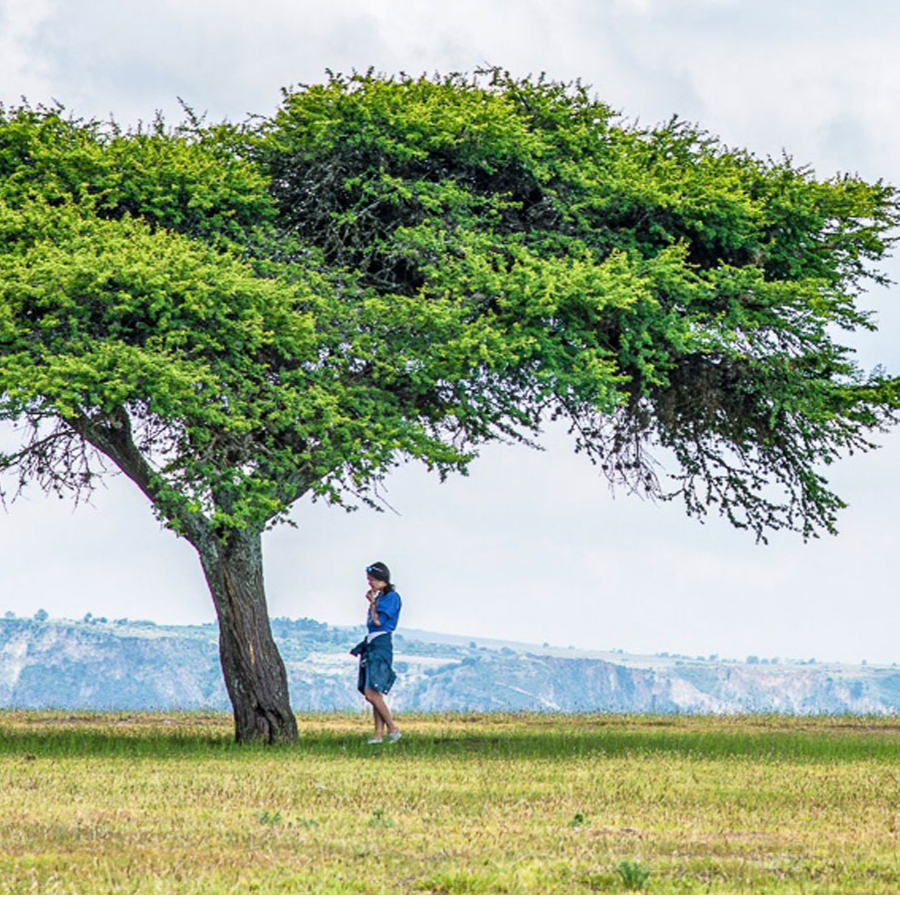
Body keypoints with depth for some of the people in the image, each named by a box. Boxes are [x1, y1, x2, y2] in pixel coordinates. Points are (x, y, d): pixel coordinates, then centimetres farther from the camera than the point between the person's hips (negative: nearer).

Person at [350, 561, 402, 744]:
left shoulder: (391, 597, -9)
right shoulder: (379, 597, 17)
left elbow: (378, 621, -14)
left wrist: (372, 603, -4)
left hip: (381, 645, -9)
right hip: (371, 644, 9)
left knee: (371, 693, -16)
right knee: (374, 694, 5)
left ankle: (393, 729, -8)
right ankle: (379, 734, 5)